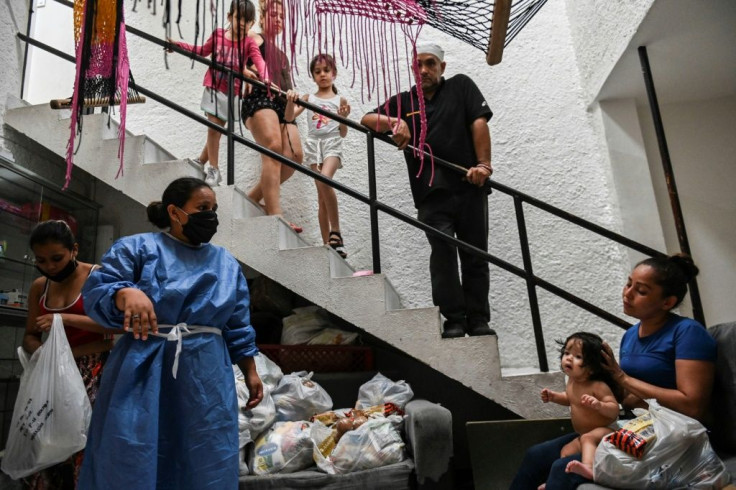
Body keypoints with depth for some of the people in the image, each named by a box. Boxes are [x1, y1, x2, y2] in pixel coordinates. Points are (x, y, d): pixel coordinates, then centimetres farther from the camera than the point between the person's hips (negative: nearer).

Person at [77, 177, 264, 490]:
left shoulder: (226, 263, 13)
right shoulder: (138, 247, 2)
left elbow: (238, 327, 14)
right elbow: (95, 290, -9)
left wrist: (250, 373, 12)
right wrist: (127, 293, -30)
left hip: (206, 377, 3)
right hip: (143, 371, -3)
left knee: (207, 463, 8)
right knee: (130, 462, 3)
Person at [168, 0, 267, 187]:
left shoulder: (249, 42, -7)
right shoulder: (218, 34, 0)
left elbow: (259, 61, -24)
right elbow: (202, 51, 16)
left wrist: (265, 78, -43)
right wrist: (178, 45, 13)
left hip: (231, 93, -1)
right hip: (213, 89, 1)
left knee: (217, 129, 8)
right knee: (213, 130, 3)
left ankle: (201, 162, 28)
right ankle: (213, 169, 14)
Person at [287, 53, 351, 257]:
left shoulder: (340, 100, 9)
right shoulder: (309, 98, 13)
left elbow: (343, 133, 9)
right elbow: (289, 117, 3)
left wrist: (344, 118, -10)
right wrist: (291, 101, -15)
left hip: (332, 143, -2)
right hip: (314, 144, 2)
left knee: (324, 180, -31)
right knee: (322, 197, 2)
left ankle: (336, 232, -22)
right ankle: (327, 242, 7)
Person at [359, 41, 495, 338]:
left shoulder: (460, 86, 15)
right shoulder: (404, 101, 18)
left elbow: (479, 122, 3)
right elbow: (366, 120, 6)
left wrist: (483, 164, -11)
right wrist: (394, 122, -15)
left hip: (470, 186, 0)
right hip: (431, 193, 0)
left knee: (475, 255, 3)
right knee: (442, 250, -16)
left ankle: (478, 320, 12)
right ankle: (454, 320, -10)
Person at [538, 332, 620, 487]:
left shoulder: (598, 386, -24)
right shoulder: (572, 380, 2)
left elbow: (615, 410, -25)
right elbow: (570, 399, 24)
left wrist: (599, 405, -44)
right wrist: (554, 396, 6)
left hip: (604, 431, -10)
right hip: (583, 435, 10)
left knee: (588, 438, -37)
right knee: (565, 452, 6)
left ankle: (588, 467, -60)